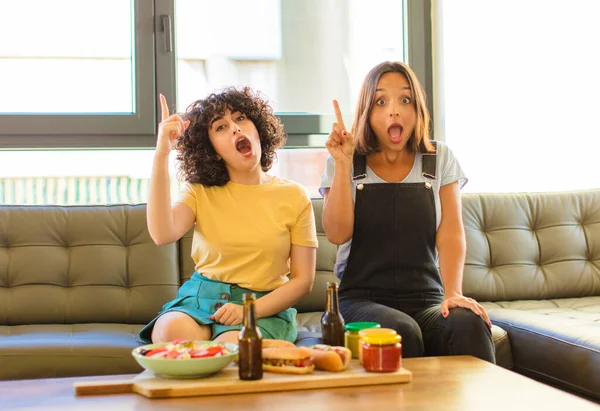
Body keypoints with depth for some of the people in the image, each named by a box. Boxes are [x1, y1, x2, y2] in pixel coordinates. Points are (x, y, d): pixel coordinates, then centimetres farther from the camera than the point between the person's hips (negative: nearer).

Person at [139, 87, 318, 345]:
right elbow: (162, 234, -13)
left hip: (264, 307, -2)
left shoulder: (293, 197, 5)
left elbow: (302, 280, 3)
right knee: (169, 331, -32)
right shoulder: (201, 192, 9)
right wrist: (161, 154, -16)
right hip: (200, 299, 2)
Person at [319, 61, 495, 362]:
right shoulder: (345, 164, 6)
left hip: (426, 300, 2)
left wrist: (452, 293, -18)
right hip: (362, 300, -1)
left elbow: (451, 233, -2)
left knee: (470, 325, -31)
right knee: (400, 332, -35)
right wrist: (343, 164, -14)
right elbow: (337, 234, -7)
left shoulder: (440, 160, 9)